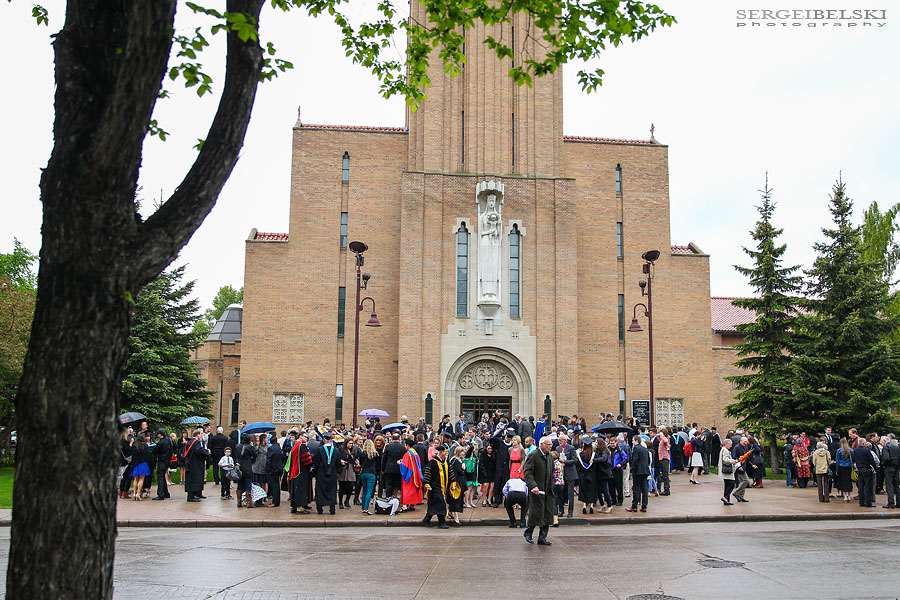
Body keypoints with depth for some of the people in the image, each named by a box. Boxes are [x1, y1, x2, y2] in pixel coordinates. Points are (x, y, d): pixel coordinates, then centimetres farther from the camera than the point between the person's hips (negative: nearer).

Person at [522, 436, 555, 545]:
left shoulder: (550, 457, 14)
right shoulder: (533, 456, -10)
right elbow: (528, 473, -16)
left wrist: (552, 487, 13)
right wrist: (533, 486, -27)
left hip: (548, 491, 7)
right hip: (537, 490, -7)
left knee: (547, 514, 6)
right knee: (536, 513, -5)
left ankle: (542, 538, 15)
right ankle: (528, 533, 17)